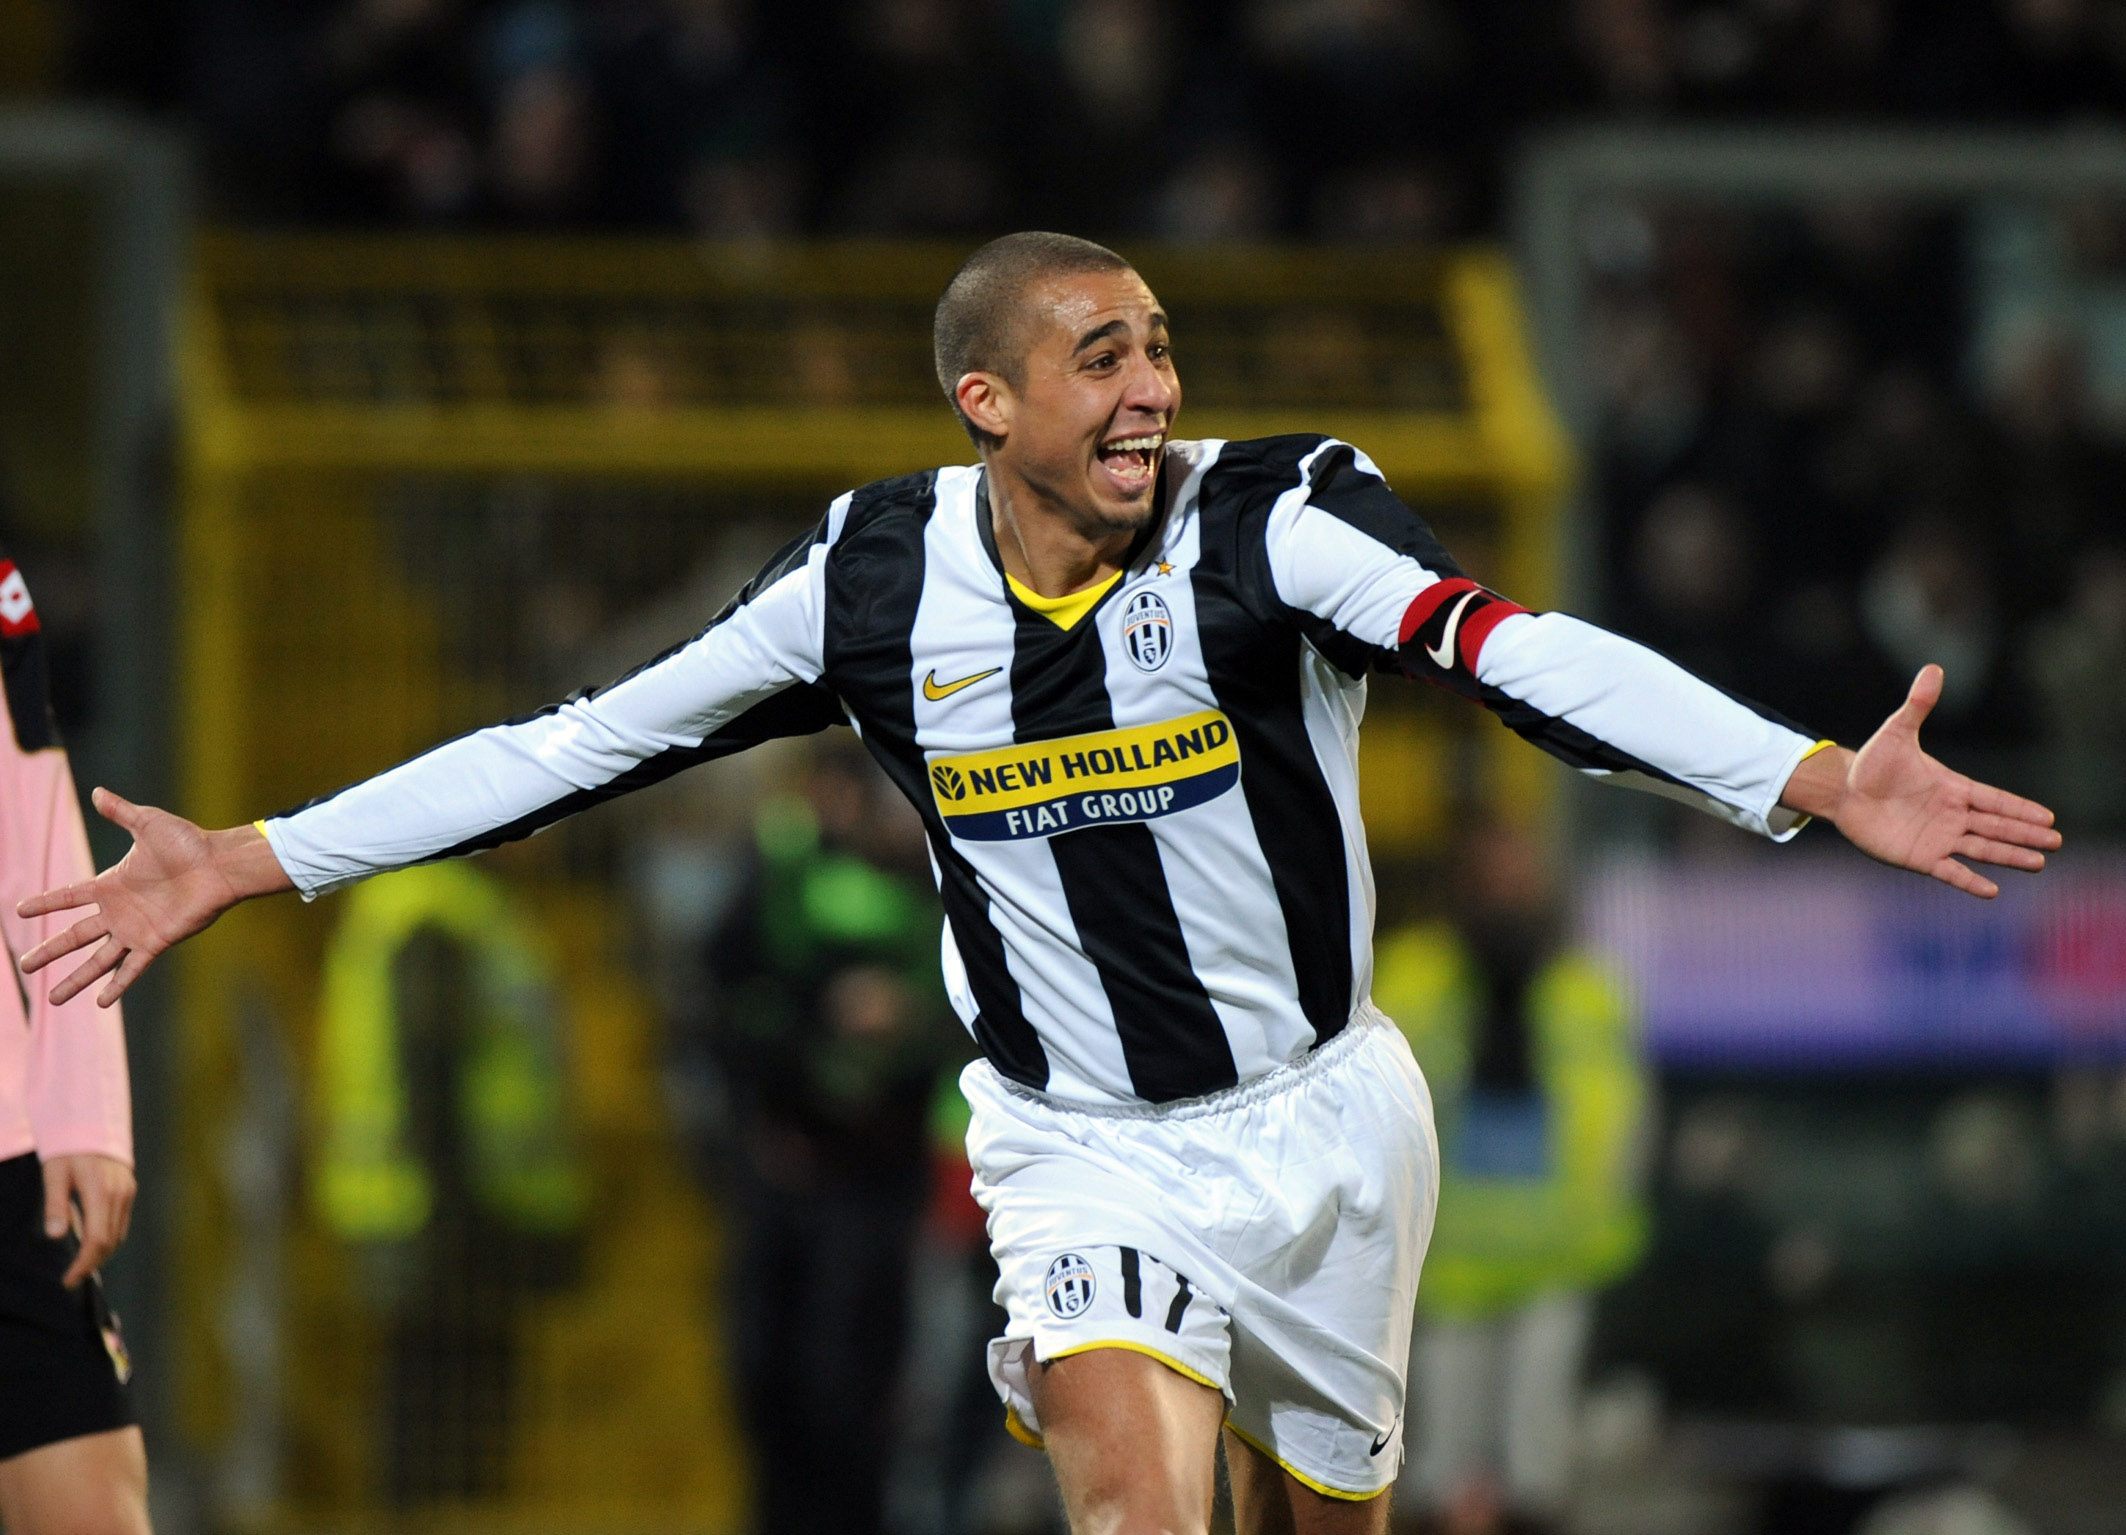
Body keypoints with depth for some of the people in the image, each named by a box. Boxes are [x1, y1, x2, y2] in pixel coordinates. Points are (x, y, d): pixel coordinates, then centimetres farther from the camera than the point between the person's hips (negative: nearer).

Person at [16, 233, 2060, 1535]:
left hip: (1323, 1120, 1)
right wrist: (252, 864, -1)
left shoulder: (1273, 523, -15)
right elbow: (584, 743, 0)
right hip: (1083, 1156, -1)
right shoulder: (875, 580, -8)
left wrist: (1813, 780, -45)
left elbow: (1515, 654, -29)